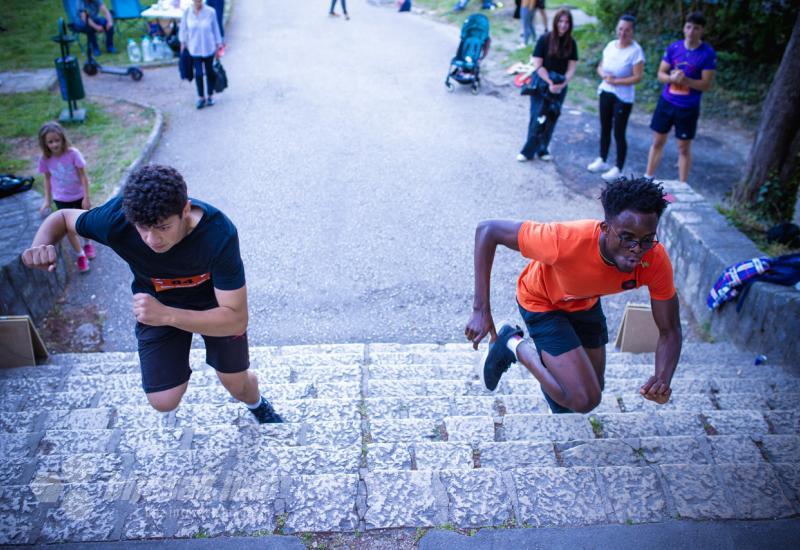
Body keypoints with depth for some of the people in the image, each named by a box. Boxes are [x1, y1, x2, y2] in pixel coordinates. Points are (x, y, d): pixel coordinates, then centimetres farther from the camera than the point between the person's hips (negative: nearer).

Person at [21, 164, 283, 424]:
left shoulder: (219, 234, -40)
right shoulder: (116, 218, -33)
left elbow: (237, 320, -37)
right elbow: (63, 217, -9)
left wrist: (166, 316, -50)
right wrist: (40, 247, -32)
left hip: (213, 302, -1)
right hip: (157, 305, 1)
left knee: (237, 385, 11)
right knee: (164, 402, -4)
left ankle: (257, 404, 49)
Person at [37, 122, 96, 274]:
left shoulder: (73, 153, -24)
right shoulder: (45, 159, -16)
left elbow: (83, 176, -16)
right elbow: (47, 179, -1)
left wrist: (86, 198, -15)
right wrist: (47, 200, -1)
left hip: (79, 196, -1)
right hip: (61, 199, 1)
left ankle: (87, 243, 48)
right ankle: (80, 255, 22)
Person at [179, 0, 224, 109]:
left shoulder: (210, 12, -12)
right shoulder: (187, 12, -9)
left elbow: (215, 29, -2)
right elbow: (183, 28, 4)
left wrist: (218, 44, 2)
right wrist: (183, 42, 9)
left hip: (208, 48, 0)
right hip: (194, 48, 0)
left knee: (209, 72, 13)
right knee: (198, 73, 2)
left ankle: (210, 96, 28)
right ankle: (201, 97, 17)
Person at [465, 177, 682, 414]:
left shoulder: (656, 260, -29)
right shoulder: (567, 241, -43)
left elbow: (670, 331, -17)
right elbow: (487, 230, -35)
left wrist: (662, 379, -38)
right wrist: (481, 310, -38)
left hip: (586, 302, 5)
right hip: (542, 302, -5)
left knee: (593, 387, 17)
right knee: (585, 400, -14)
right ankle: (515, 345, 5)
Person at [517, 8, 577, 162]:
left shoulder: (571, 43, 0)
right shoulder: (545, 39, -10)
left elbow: (571, 68, -1)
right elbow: (538, 65, -13)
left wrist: (562, 84, -16)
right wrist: (550, 83, -19)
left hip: (560, 87, 3)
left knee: (551, 119, 8)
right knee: (538, 118, -3)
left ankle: (542, 149, 20)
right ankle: (529, 151, 7)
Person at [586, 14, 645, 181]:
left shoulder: (636, 51, -16)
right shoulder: (611, 45, 2)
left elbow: (637, 77, -18)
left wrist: (615, 81, -19)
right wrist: (604, 75, -10)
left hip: (623, 97, -6)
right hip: (605, 92, 6)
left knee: (619, 133, -1)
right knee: (605, 129, 16)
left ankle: (618, 168, 9)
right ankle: (602, 161, 31)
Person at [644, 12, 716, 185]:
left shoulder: (708, 53, -10)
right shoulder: (673, 47, -1)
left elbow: (706, 85, -12)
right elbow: (661, 74, 2)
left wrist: (685, 80, -27)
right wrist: (672, 78, -20)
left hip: (688, 108, -3)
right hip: (666, 102, 3)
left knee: (684, 148, 5)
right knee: (657, 142, 12)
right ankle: (648, 178, 25)